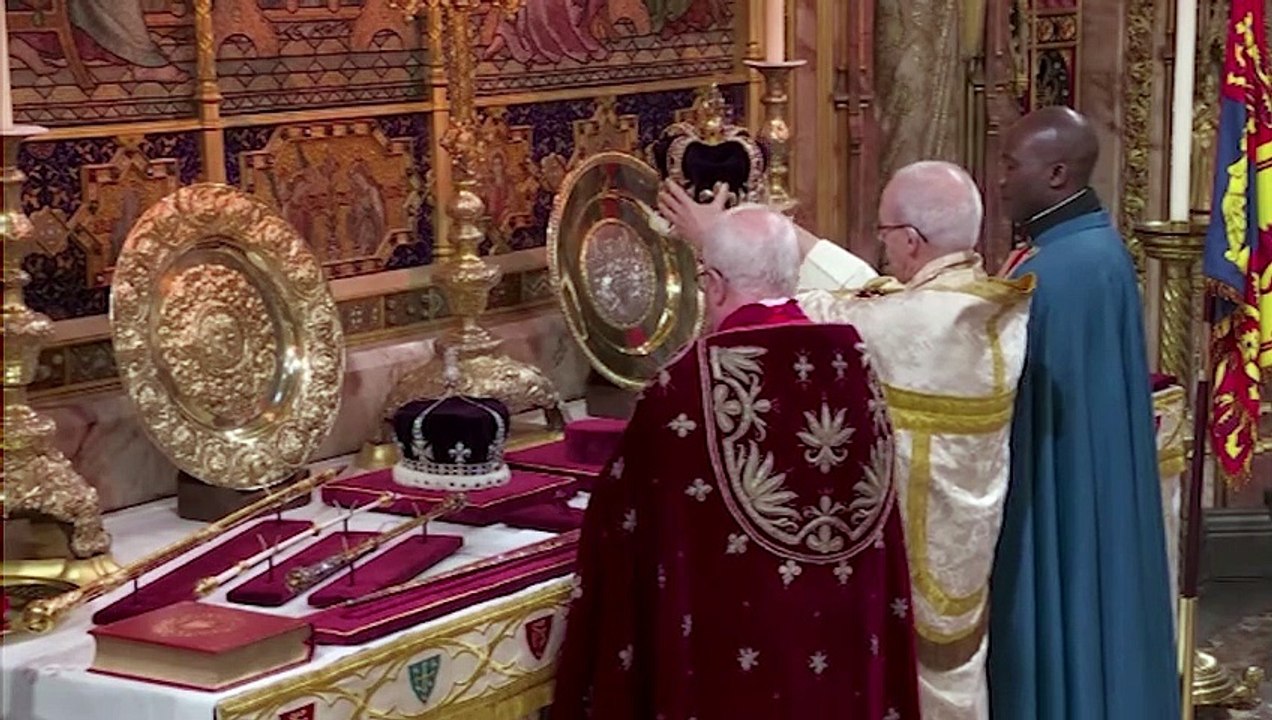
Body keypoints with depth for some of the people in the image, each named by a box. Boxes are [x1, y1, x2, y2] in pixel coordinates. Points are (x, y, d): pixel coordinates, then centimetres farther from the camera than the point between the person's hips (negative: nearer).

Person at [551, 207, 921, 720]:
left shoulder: (692, 379, -17)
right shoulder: (852, 361, -4)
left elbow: (626, 513, -5)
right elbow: (874, 509, 7)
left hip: (737, 635, -4)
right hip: (847, 629, 5)